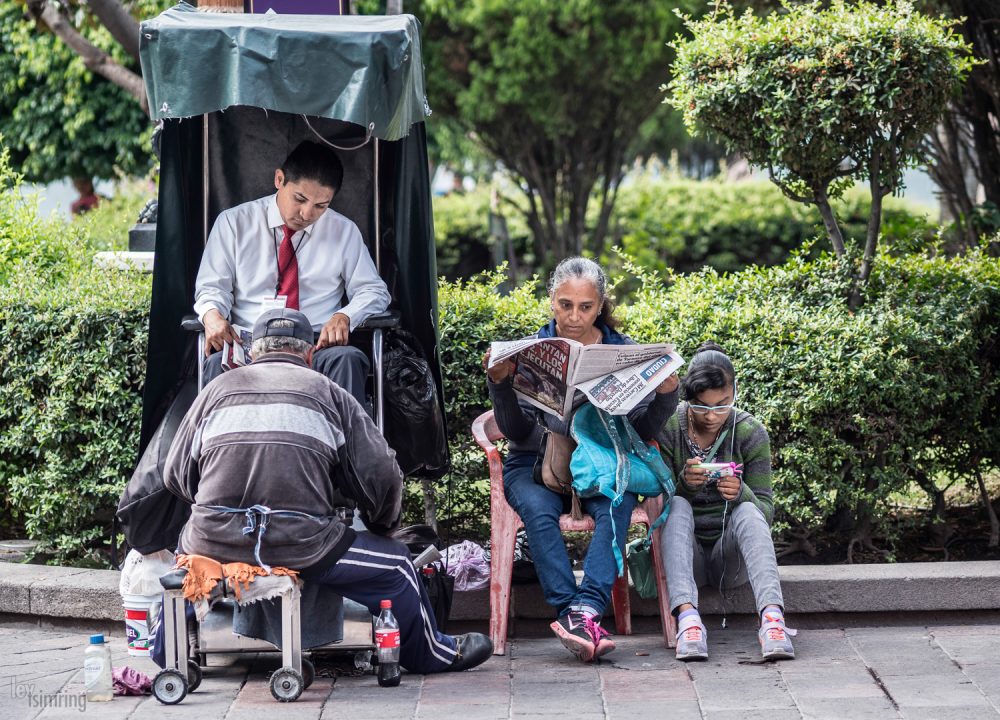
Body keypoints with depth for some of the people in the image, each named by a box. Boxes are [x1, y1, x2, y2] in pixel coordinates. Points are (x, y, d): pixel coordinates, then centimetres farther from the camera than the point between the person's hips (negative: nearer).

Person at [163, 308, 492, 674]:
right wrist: (381, 525, 27)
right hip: (300, 544, -3)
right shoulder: (328, 392, 12)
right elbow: (380, 476, 7)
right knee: (392, 563, 18)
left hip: (215, 542, 3)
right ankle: (433, 654, 33)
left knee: (187, 545, 37)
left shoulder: (217, 389, 17)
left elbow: (175, 474, 19)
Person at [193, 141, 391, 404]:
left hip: (317, 346, 1)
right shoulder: (233, 223, 11)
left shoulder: (344, 231, 15)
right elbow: (212, 287, 11)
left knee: (347, 359, -36)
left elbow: (374, 291, 16)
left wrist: (345, 316, -8)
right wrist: (212, 315, -14)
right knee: (218, 363, -37)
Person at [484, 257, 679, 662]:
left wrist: (666, 394, -14)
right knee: (538, 509, -34)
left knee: (618, 503, -34)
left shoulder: (624, 353, 7)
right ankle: (574, 612, -42)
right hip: (536, 464, 0)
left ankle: (583, 611, -45)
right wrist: (500, 385, -19)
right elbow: (517, 432, -3)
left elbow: (642, 431, 4)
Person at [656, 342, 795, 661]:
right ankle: (686, 616, -50)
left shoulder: (750, 433, -5)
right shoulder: (667, 429, -7)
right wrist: (683, 483, -29)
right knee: (677, 505, -29)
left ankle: (772, 614, -51)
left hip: (730, 557, 0)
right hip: (686, 555, 0)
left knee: (746, 511, -29)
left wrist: (741, 494, -29)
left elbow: (766, 511, -6)